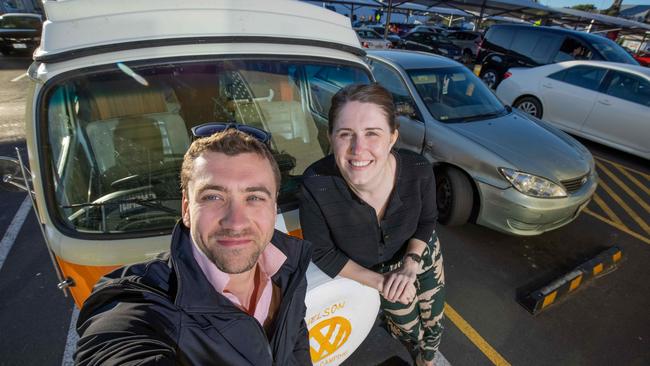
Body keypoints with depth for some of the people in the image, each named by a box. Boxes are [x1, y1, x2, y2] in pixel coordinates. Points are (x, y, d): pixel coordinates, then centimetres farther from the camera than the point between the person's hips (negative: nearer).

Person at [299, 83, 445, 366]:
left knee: (433, 325, 23)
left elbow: (427, 221, -8)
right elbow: (322, 254, -23)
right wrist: (379, 281, -20)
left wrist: (410, 265, -21)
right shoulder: (316, 186, -40)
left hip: (422, 252, 2)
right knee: (411, 332, 21)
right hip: (377, 269, -1)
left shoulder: (418, 171, -32)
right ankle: (393, 324, 61)